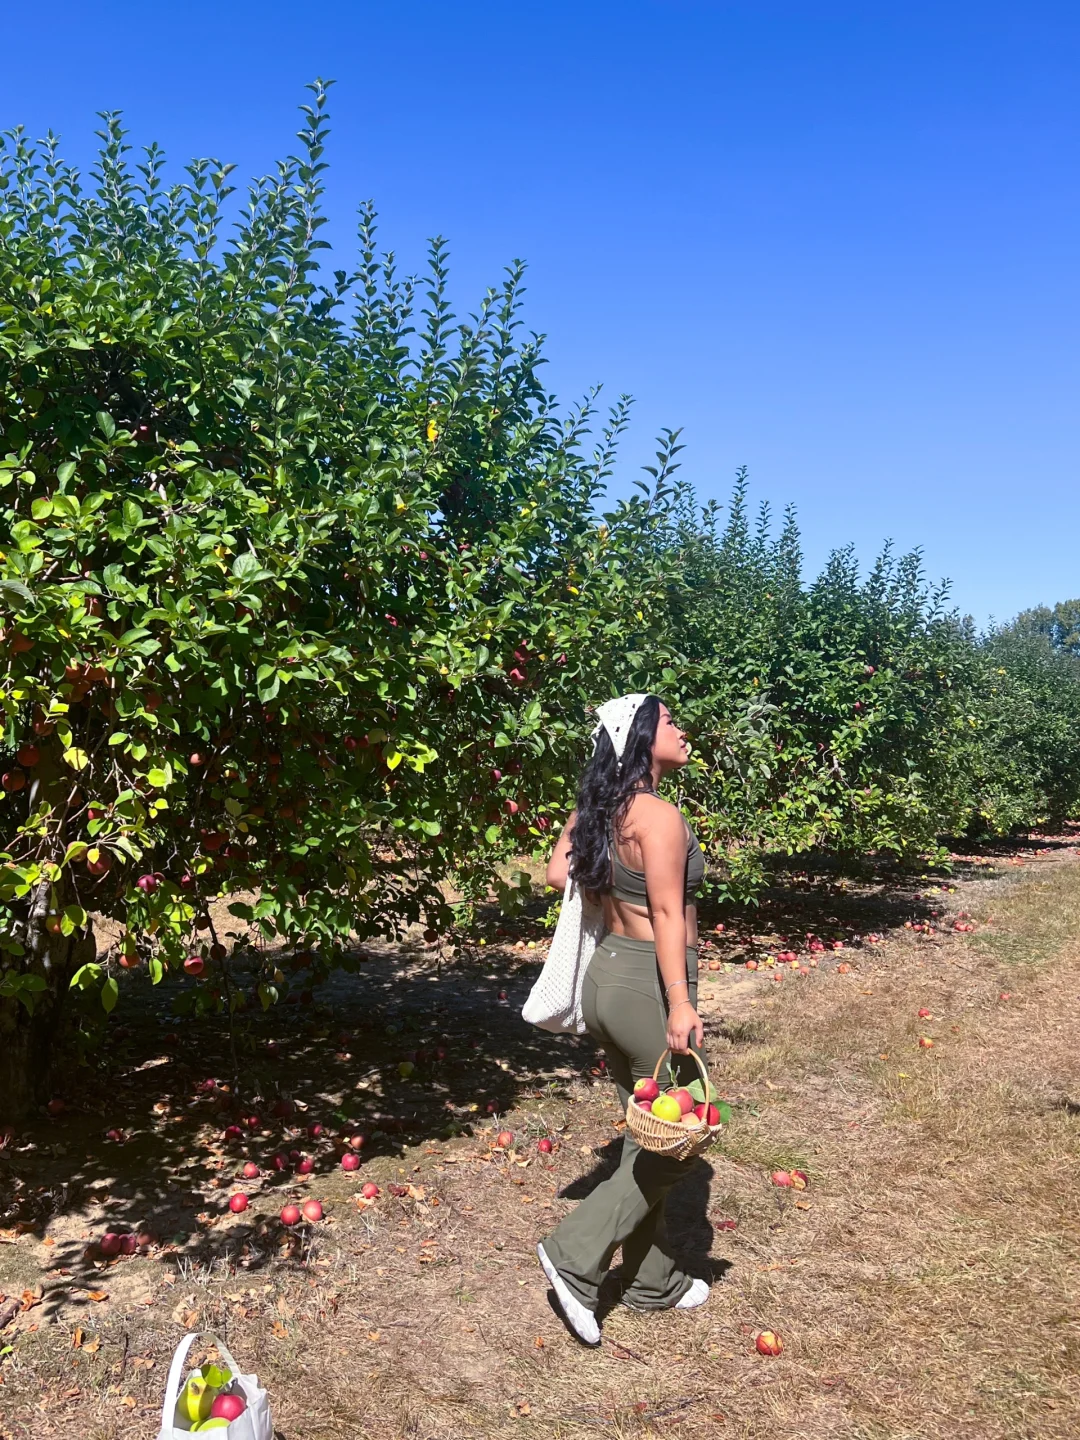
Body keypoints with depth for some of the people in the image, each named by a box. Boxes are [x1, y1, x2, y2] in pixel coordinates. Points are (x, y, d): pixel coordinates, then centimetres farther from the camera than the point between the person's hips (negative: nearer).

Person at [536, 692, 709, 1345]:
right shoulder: (660, 816, -19)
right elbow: (667, 913, -23)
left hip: (609, 977, 9)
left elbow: (559, 872, 9)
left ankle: (652, 1280, 32)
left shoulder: (596, 812, 5)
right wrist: (681, 1004, -24)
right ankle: (577, 1256, 7)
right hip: (650, 986, -9)